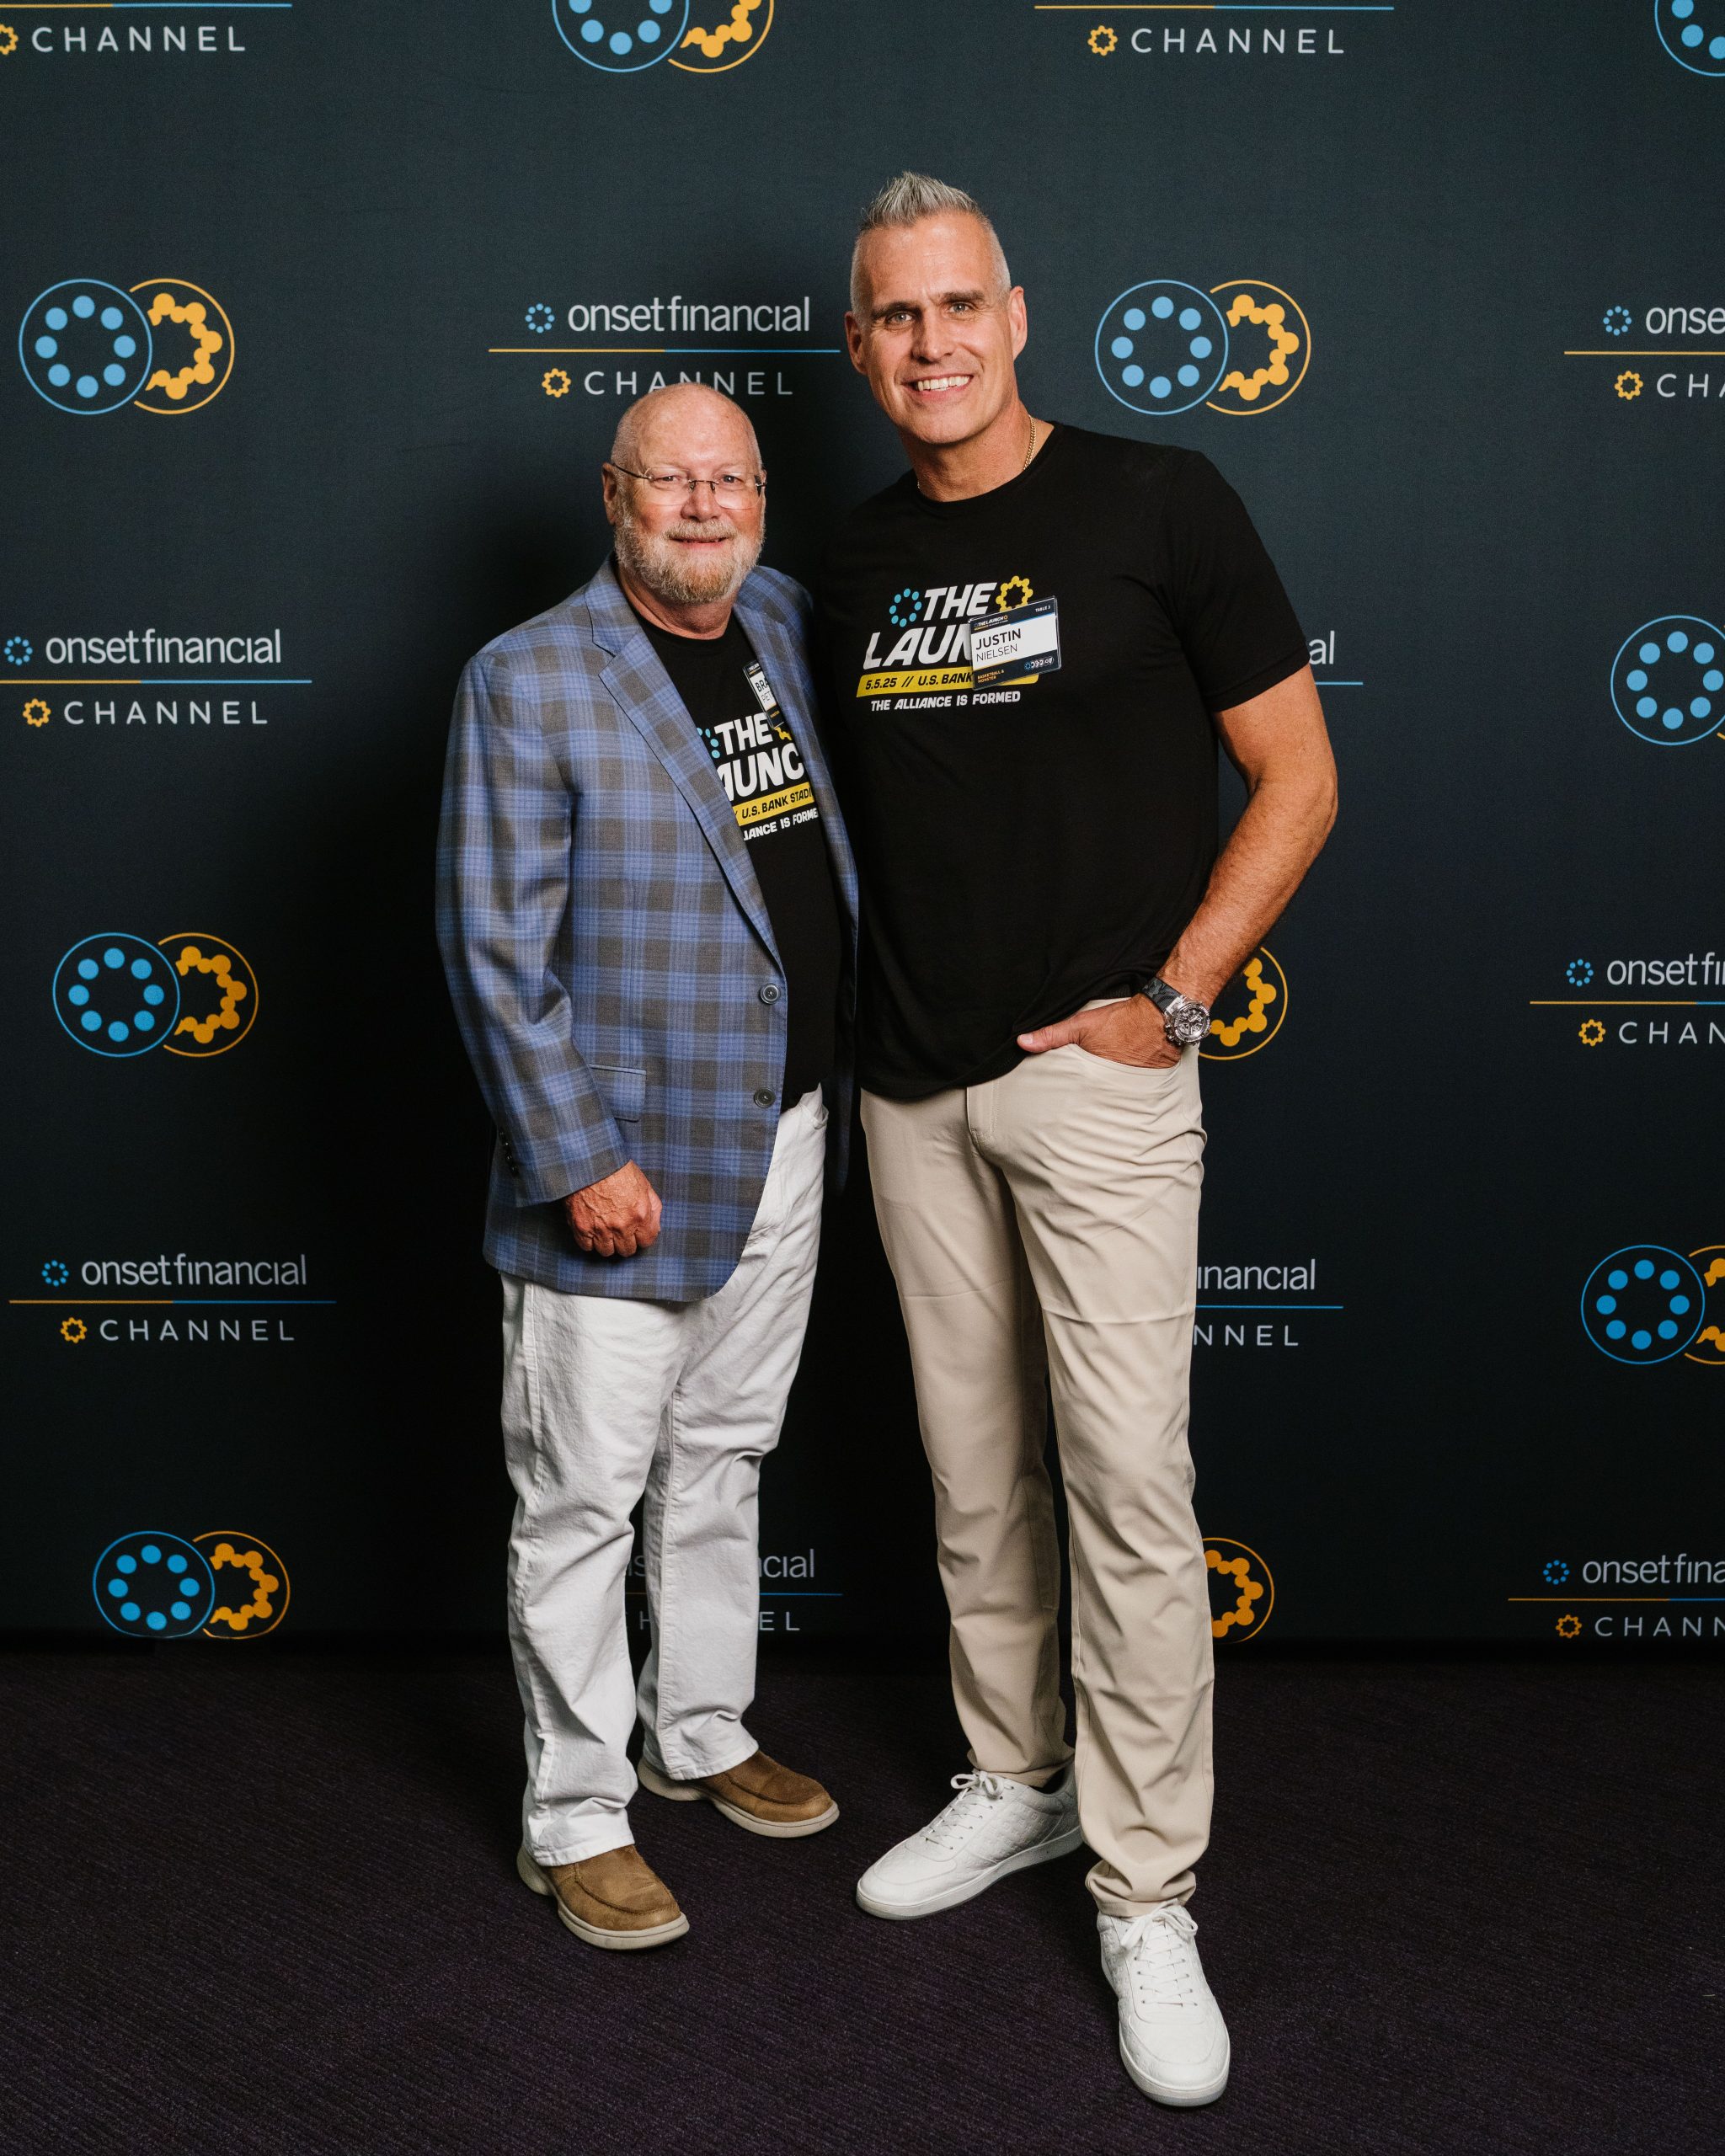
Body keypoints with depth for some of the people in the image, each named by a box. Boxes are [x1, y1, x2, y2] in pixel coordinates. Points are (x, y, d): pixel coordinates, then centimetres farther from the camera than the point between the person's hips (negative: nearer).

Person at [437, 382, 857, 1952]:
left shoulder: (786, 623, 8)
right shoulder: (529, 680, -11)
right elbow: (496, 947, -14)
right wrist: (579, 1160, -17)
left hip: (783, 1150, 7)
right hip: (624, 1165, -6)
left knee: (722, 1462, 20)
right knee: (584, 1499, 4)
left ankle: (704, 1735, 37)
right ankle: (576, 1820, 19)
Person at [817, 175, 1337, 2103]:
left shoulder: (1157, 505, -4)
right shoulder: (852, 562, 10)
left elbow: (1297, 780, -4)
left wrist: (1167, 1000, -11)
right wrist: (868, 1011, 9)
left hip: (1093, 1071, -5)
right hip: (910, 1089, 5)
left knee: (1127, 1481, -4)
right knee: (974, 1470, 14)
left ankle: (1145, 1892, 10)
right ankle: (1015, 1781, 32)